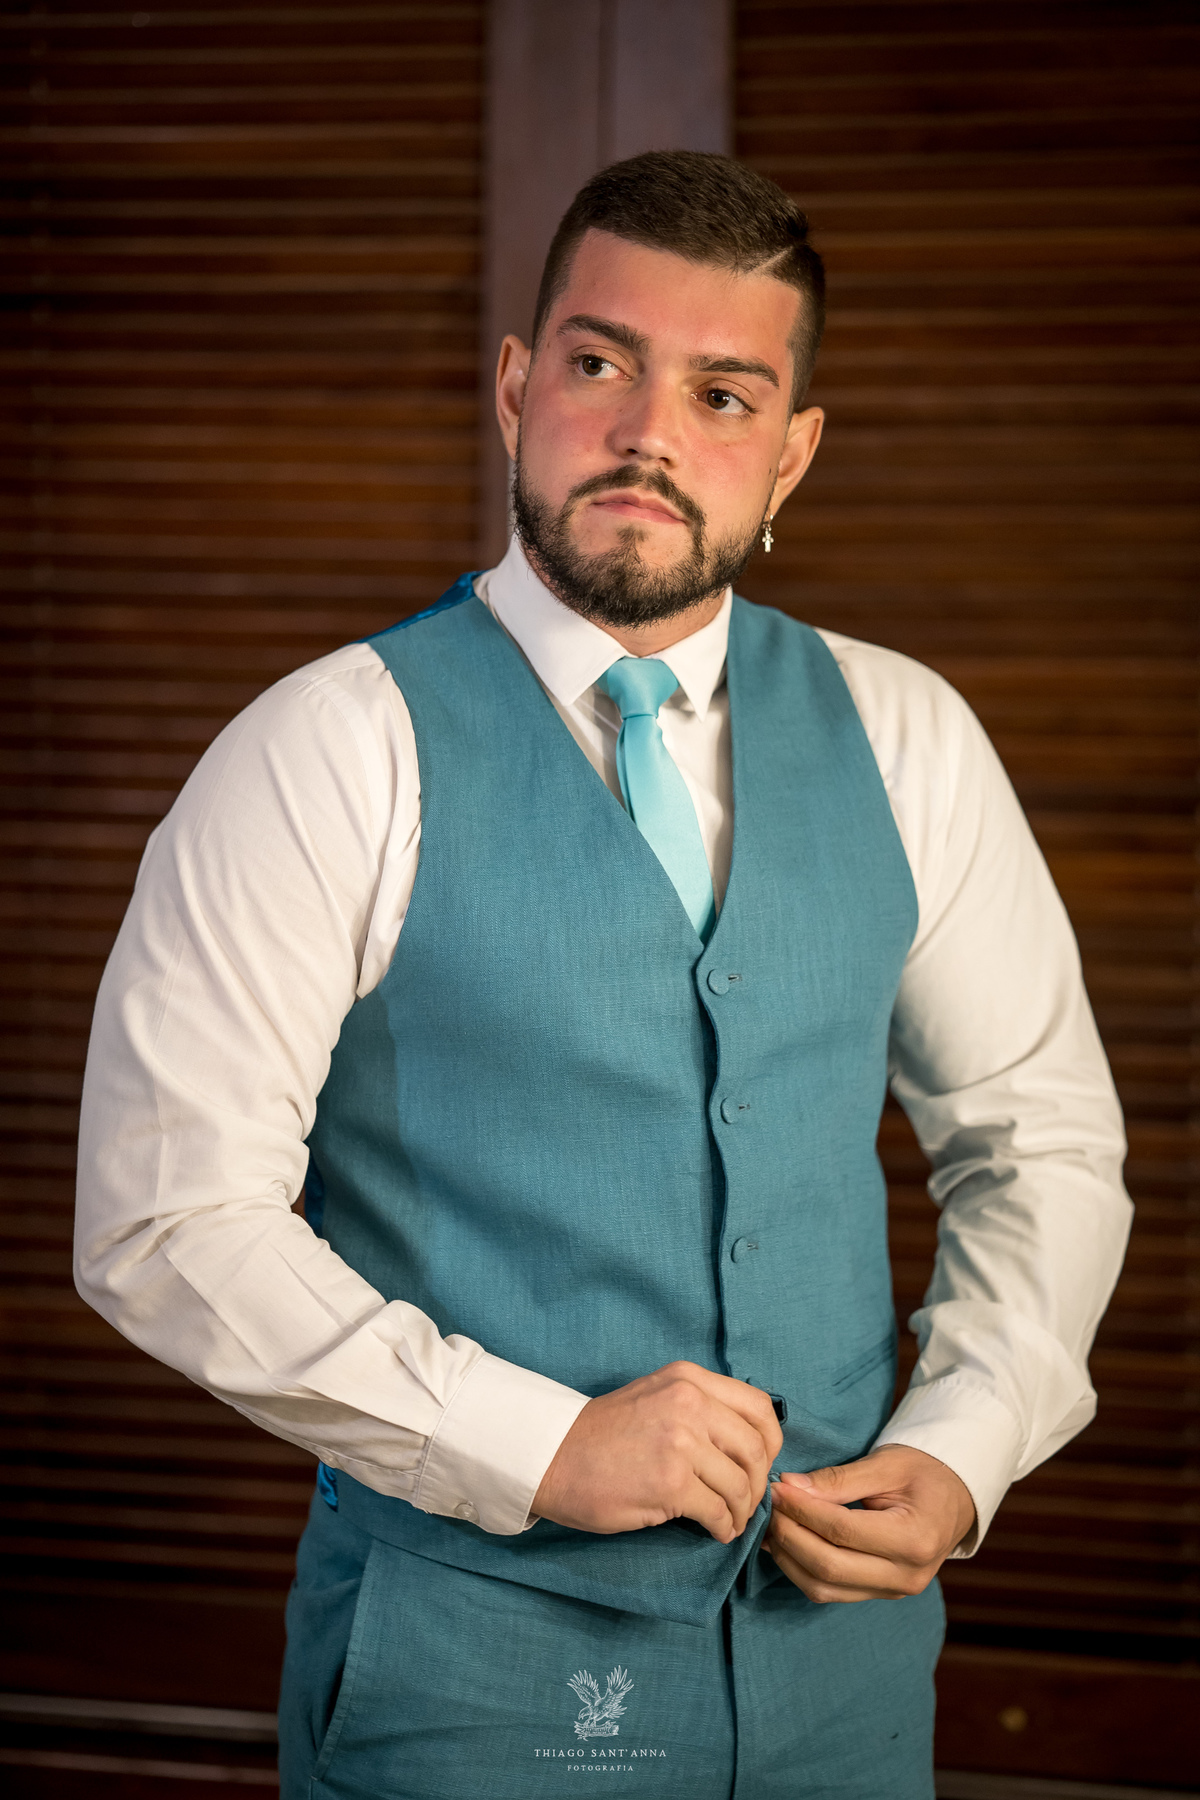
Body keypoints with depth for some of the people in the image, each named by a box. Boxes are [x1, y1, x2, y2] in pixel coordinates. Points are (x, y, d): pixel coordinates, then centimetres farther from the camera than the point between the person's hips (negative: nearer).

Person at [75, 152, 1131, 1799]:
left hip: (840, 1627, 4)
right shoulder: (332, 755, -10)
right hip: (471, 1662, -3)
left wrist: (964, 1450, -3)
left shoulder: (906, 744, 3)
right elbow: (166, 1216, -14)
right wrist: (537, 1445, -19)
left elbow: (1041, 1135, 12)